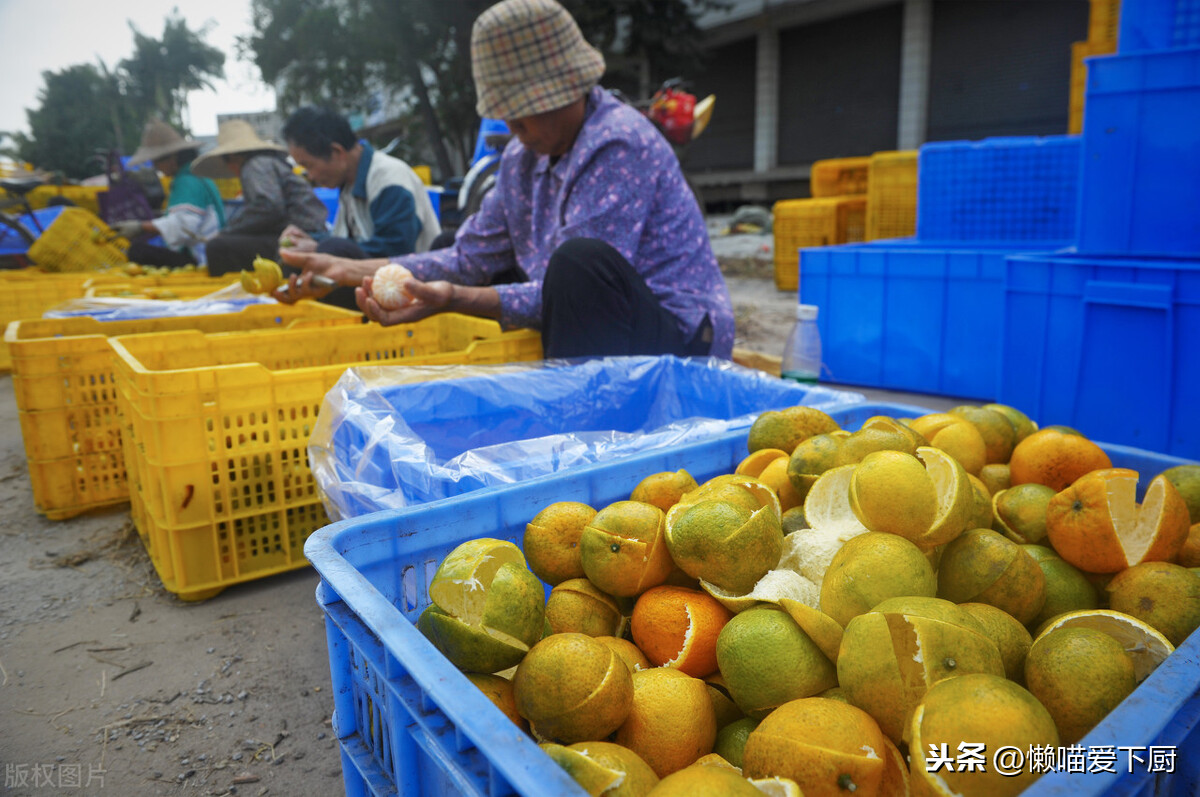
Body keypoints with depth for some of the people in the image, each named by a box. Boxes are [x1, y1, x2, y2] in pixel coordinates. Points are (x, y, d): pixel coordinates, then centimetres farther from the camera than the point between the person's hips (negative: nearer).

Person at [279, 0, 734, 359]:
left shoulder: (620, 146, -18)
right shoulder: (523, 157, 7)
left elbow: (575, 293, -24)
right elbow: (470, 258, 6)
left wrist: (453, 299, -30)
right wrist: (350, 270, -1)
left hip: (679, 343, -8)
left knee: (580, 258, -33)